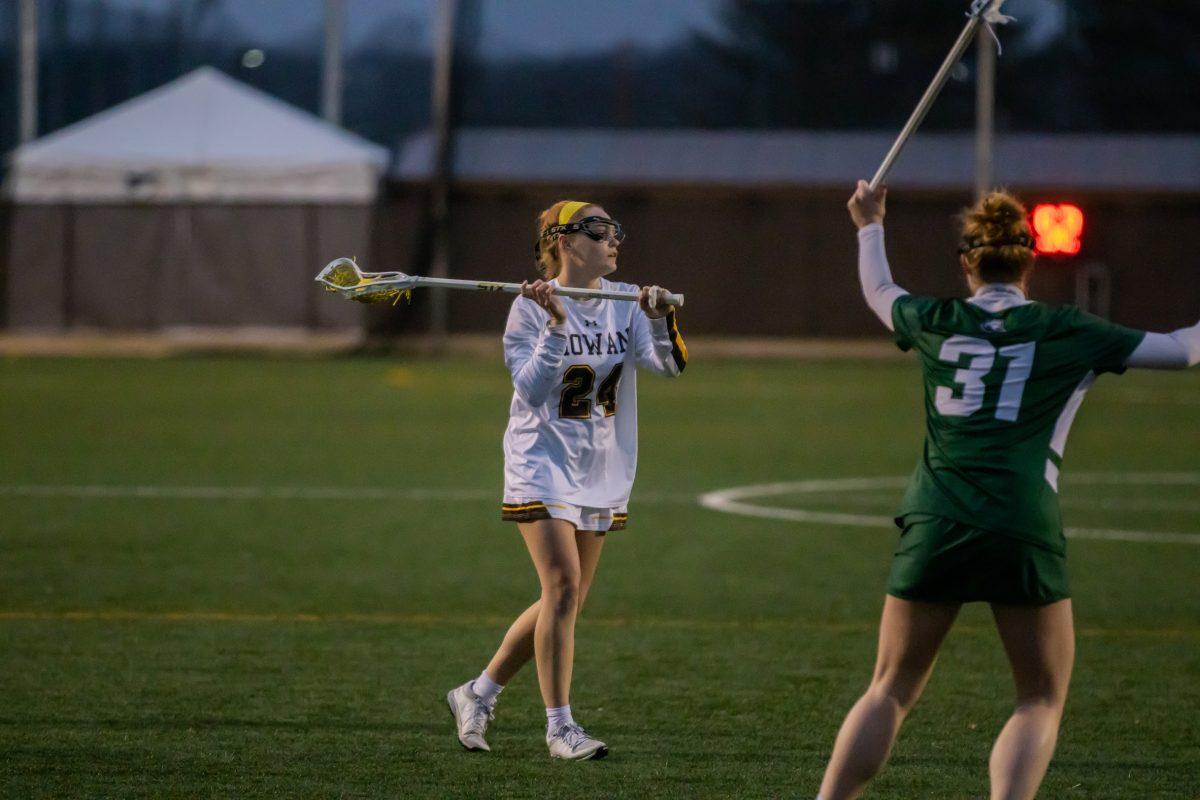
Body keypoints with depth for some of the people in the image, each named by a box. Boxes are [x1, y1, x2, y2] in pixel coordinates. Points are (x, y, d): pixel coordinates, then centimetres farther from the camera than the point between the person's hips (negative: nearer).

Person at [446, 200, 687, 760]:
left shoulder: (626, 303, 3)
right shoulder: (532, 307, -8)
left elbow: (668, 363, -10)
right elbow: (532, 389, -15)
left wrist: (661, 317, -28)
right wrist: (556, 326, -25)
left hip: (601, 472, 5)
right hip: (543, 462, -5)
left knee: (565, 600, 8)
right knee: (563, 585, -16)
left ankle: (478, 695, 24)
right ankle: (559, 726, -9)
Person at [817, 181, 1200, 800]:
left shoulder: (936, 323, 10)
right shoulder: (1065, 332, 4)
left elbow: (879, 291, 33)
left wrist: (870, 227, 51)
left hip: (934, 528, 3)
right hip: (1024, 532, -3)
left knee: (890, 692, 12)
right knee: (1042, 701, 9)